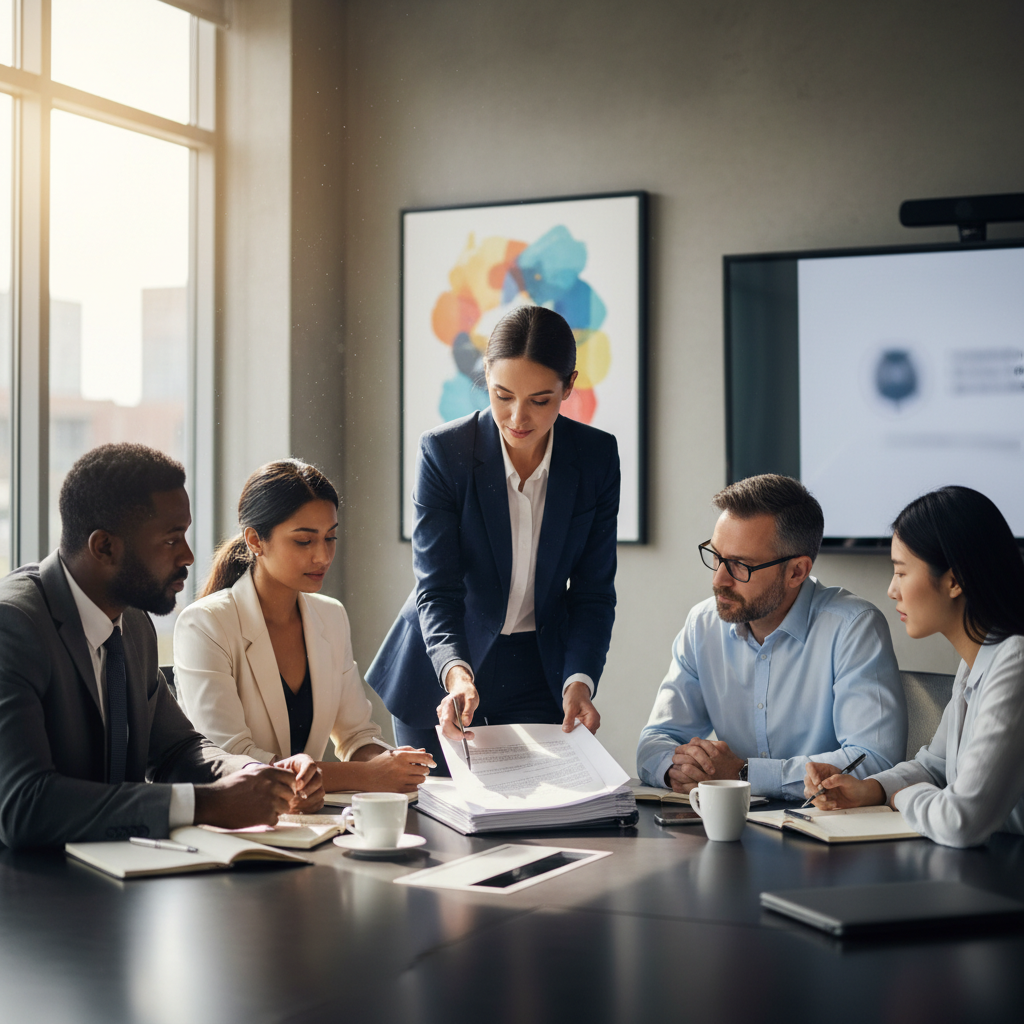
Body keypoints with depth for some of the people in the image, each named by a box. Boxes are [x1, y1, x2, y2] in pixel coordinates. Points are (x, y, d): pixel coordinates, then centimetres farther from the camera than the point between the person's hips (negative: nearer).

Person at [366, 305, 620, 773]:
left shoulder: (597, 456, -9)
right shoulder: (443, 451, -16)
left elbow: (593, 591, -6)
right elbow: (436, 588, -17)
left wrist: (579, 681, -22)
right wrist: (456, 672, -35)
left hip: (539, 673, 2)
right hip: (443, 670, -1)